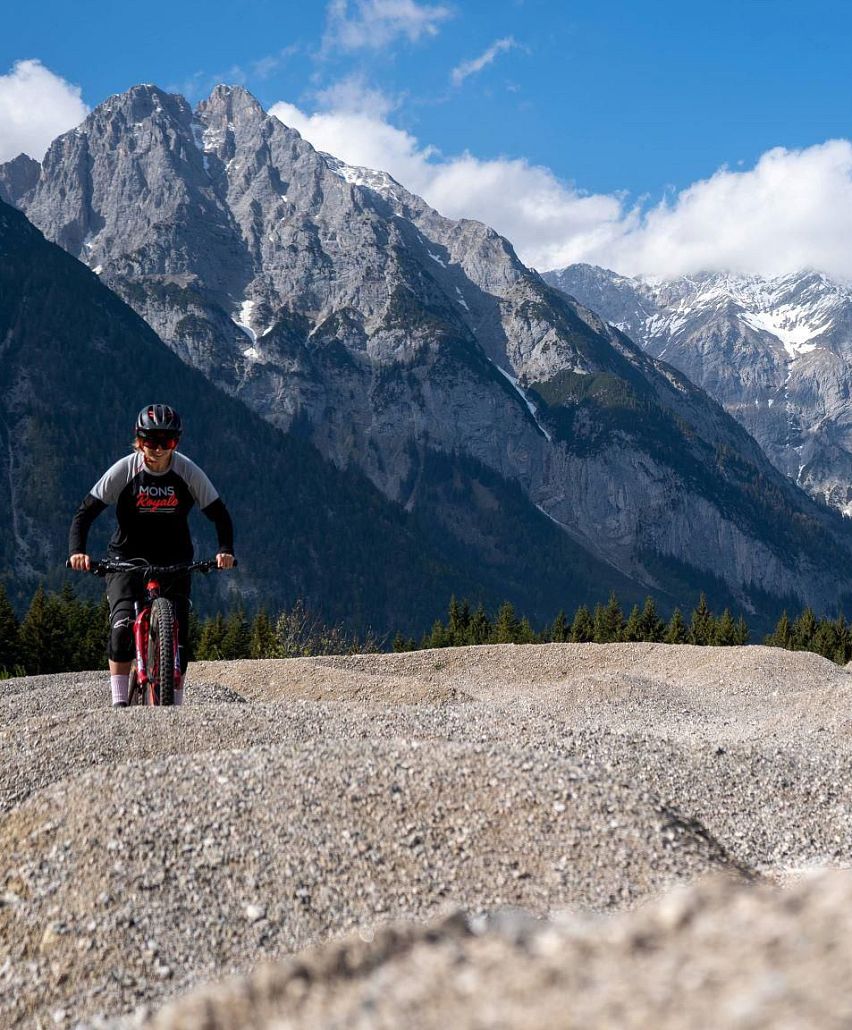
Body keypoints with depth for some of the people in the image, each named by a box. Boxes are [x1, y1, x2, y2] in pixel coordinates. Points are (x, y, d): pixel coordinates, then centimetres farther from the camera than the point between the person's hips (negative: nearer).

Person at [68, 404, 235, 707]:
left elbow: (219, 514, -8)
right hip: (127, 557, -1)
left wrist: (225, 550, -26)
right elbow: (85, 513, -14)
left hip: (174, 559, 1)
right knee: (123, 625, -22)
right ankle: (120, 702, -15)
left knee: (178, 634, -5)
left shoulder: (188, 472, -12)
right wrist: (77, 551, -30)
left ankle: (176, 704, 12)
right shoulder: (124, 470, -15)